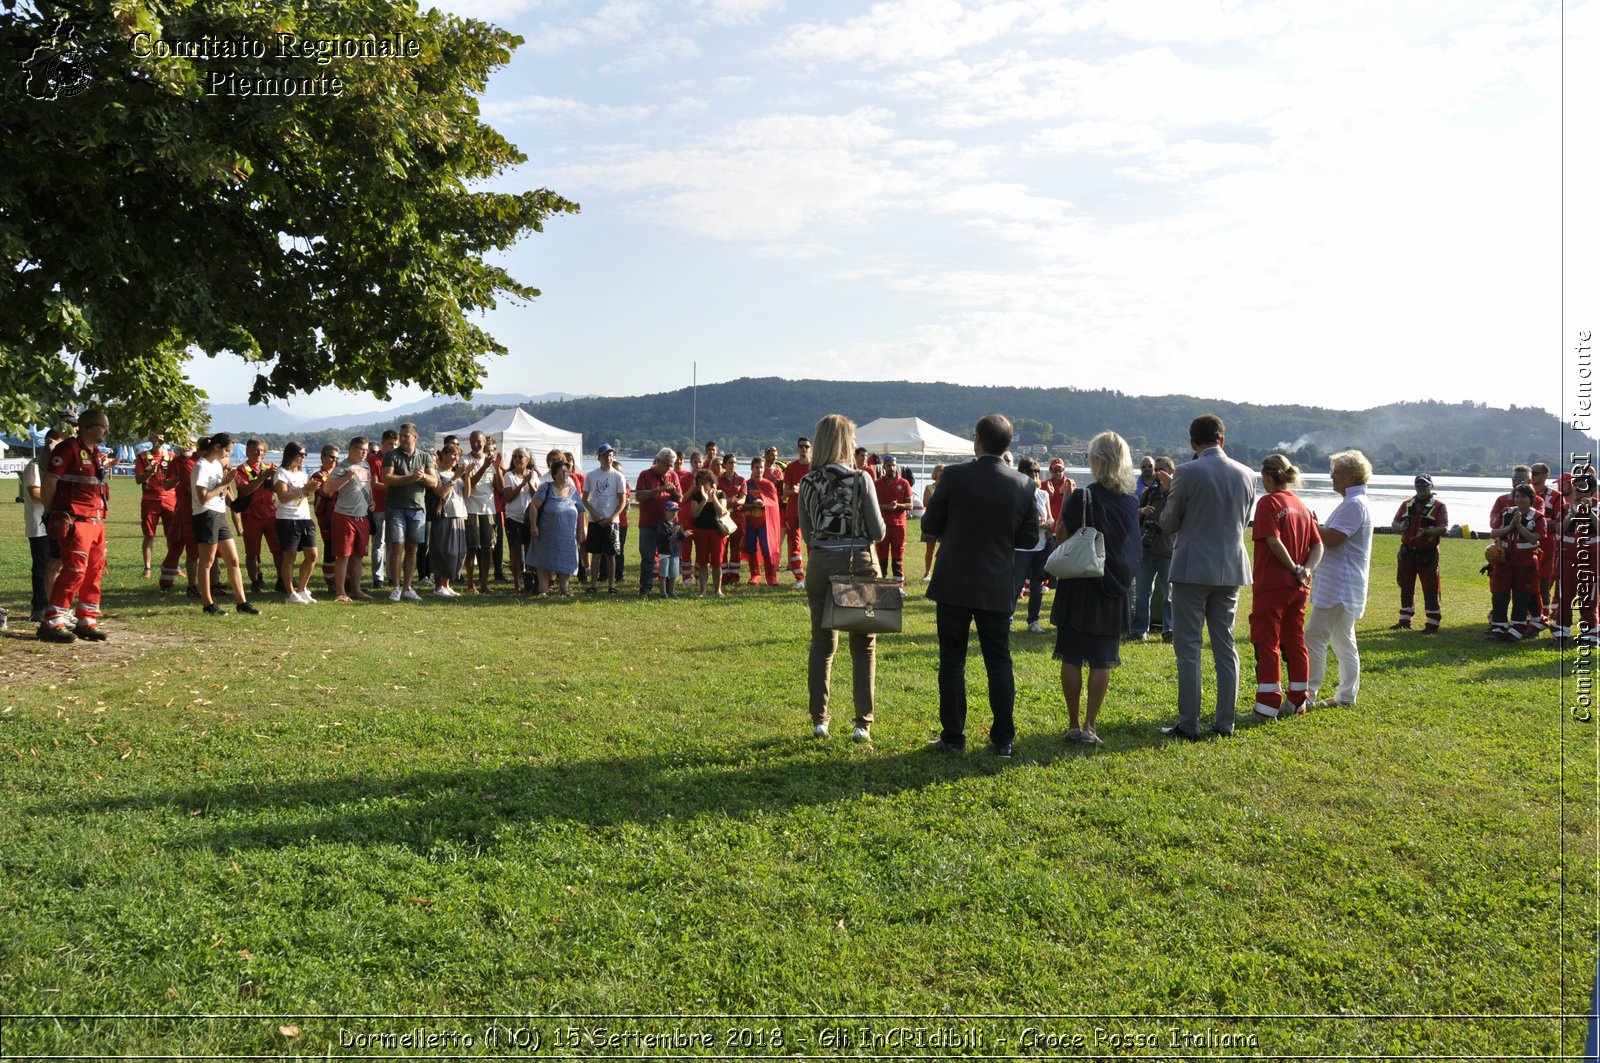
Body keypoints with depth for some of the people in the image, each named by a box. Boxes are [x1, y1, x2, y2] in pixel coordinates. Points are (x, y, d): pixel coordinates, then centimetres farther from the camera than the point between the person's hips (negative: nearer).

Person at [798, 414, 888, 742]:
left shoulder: (807, 483, 0)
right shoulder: (860, 479, -10)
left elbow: (806, 534, 6)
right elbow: (878, 531, -7)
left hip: (821, 565, 3)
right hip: (859, 563, -3)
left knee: (822, 643, 12)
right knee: (864, 646, 7)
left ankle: (819, 720, 14)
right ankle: (863, 723, 6)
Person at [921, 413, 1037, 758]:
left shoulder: (954, 475, -12)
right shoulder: (1023, 485, -4)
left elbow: (930, 523, -3)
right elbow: (1029, 537, 3)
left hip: (954, 585, -2)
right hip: (997, 588, 2)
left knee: (952, 661, 7)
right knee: (999, 663, 11)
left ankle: (952, 736, 11)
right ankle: (1003, 739, 13)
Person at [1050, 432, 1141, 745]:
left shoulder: (1082, 498, -14)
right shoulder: (1132, 502, 1)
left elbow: (1061, 539, -8)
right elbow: (1133, 547, 11)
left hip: (1080, 587, -4)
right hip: (1115, 589, 4)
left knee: (1072, 658, 6)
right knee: (1102, 661, 7)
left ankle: (1073, 725, 9)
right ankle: (1090, 726, 8)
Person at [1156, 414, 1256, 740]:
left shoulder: (1187, 474, -13)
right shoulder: (1246, 475, 3)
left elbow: (1168, 524, -5)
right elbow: (1243, 521, 15)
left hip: (1193, 569, -5)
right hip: (1231, 569, 5)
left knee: (1188, 649, 0)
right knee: (1225, 646, 12)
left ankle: (1188, 725, 1)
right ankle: (1225, 722, 16)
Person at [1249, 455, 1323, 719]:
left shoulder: (1268, 502, -11)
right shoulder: (1302, 506, 11)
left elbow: (1274, 541, -21)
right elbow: (1318, 545, 6)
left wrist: (1294, 568, -13)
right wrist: (1307, 569, -7)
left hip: (1272, 585, -7)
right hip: (1299, 588, 7)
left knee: (1267, 643, -2)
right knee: (1295, 642, 14)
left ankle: (1268, 706, -2)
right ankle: (1297, 702, 20)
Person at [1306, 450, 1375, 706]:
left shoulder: (1355, 505, -16)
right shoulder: (1352, 502, 18)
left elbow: (1331, 538, -23)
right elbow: (1332, 536, 21)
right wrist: (1314, 528, 7)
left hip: (1339, 586, -11)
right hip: (1342, 585, 11)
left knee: (1315, 636, -11)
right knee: (1343, 640, 14)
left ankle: (1307, 696, -10)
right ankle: (1347, 695, 20)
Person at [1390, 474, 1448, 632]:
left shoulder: (1438, 506, -1)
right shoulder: (1407, 504, 12)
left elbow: (1443, 529, -11)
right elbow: (1393, 524, 7)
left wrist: (1426, 532, -28)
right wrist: (1400, 527, -16)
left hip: (1428, 554, -5)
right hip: (1407, 552, 5)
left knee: (1430, 589, -3)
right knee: (1406, 587, 11)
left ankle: (1433, 624, 2)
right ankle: (1405, 620, 21)